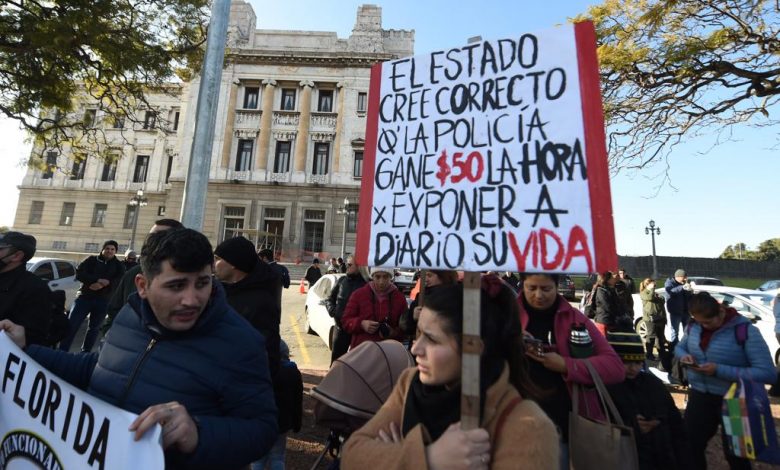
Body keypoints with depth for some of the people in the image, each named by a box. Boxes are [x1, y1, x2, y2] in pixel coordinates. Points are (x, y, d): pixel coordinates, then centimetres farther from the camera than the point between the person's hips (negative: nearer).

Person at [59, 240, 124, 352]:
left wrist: (104, 284, -23)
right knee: (71, 325, -5)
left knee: (94, 328, 10)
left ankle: (85, 353, 22)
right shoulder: (92, 260, 8)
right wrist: (97, 280, -21)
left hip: (103, 300, 1)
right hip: (84, 296, -1)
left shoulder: (118, 266, 10)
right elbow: (79, 273, -6)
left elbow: (120, 280, -6)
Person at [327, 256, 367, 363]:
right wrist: (332, 310, -3)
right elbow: (330, 298, 14)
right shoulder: (342, 280, 6)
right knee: (336, 358, 14)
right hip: (341, 326, 4)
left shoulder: (366, 284, -11)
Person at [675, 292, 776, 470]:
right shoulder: (694, 326, -6)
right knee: (690, 447, 13)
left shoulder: (745, 330, -19)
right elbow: (679, 347, 11)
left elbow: (768, 374, -22)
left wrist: (719, 370, -29)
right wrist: (684, 356, -12)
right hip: (699, 396, 3)